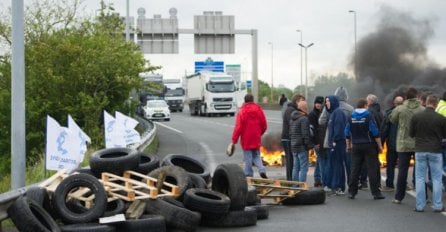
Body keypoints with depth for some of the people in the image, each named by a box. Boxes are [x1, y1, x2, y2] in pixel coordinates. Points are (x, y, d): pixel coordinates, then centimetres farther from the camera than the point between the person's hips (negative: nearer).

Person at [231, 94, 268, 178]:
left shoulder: (242, 112, -11)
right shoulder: (259, 110, 2)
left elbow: (238, 127, -13)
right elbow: (264, 125, 7)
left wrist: (234, 140, -9)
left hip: (246, 140, -3)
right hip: (256, 139, 4)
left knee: (248, 158, 4)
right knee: (256, 156, 15)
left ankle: (248, 175, 6)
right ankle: (262, 170, -7)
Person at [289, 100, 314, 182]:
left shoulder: (292, 119, 16)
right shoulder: (304, 119, -15)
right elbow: (305, 134, -19)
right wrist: (309, 145, -13)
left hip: (294, 147, 9)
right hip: (302, 147, -9)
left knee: (296, 168, 13)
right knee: (304, 168, -6)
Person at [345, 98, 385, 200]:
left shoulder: (351, 117, 4)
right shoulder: (368, 116, -9)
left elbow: (347, 133, 8)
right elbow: (375, 132, -10)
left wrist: (348, 145, 18)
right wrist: (379, 145, -3)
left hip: (356, 146, 4)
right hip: (368, 146, -4)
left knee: (355, 170, 8)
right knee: (372, 169, -1)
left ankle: (352, 192, 9)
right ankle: (376, 192, -1)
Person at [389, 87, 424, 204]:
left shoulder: (399, 109, -8)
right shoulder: (423, 110, -7)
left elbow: (392, 119, 7)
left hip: (404, 144, 0)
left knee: (402, 170, 5)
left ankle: (398, 197, 6)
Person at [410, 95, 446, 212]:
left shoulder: (416, 116, -6)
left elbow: (411, 133, 3)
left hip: (420, 151, 1)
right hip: (435, 151, -1)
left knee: (420, 178, 8)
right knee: (436, 178, 7)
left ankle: (419, 205, 8)